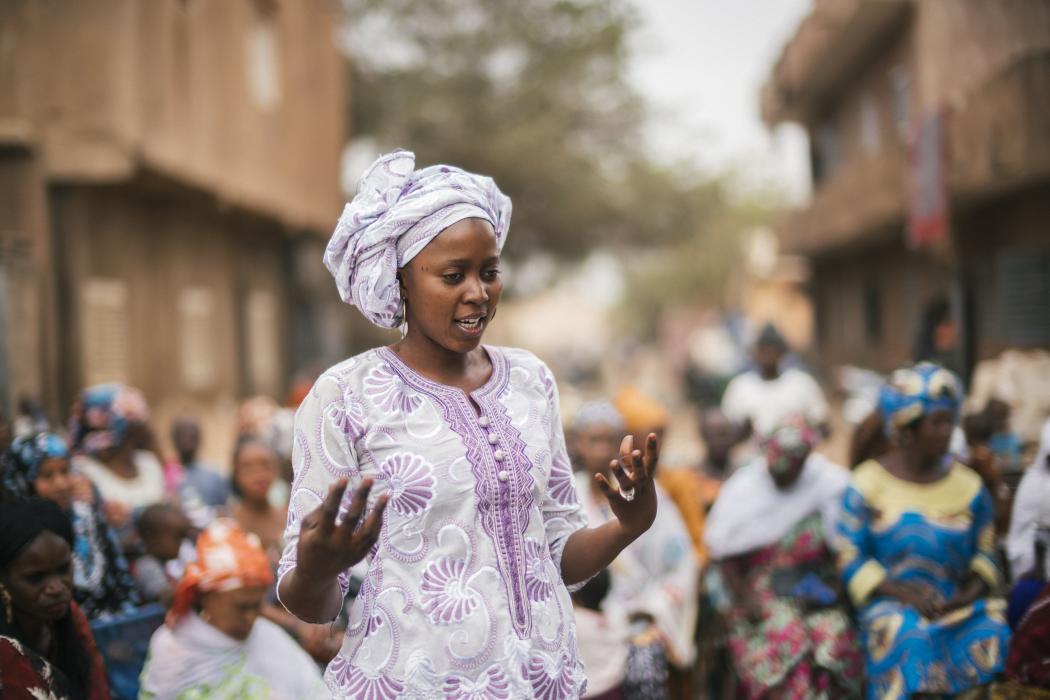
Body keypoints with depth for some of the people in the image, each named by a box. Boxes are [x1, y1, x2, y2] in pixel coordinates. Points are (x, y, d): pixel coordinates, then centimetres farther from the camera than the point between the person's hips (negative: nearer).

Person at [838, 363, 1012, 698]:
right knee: (908, 637, -36)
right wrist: (901, 592, -15)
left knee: (992, 634, -28)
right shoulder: (867, 485, 1)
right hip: (891, 603, -3)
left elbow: (985, 554, 13)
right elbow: (850, 557, -2)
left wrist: (971, 591, -9)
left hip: (957, 604, 3)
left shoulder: (969, 486, 10)